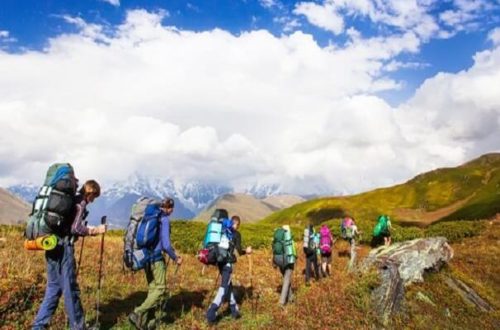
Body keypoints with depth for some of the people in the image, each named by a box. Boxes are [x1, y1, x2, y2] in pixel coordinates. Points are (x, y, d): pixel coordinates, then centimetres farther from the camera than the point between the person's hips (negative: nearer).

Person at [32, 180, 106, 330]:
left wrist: (88, 230, 19)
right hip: (63, 247, -9)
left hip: (53, 245, 9)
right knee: (70, 288, 1)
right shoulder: (80, 202, -8)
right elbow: (75, 228, -18)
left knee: (53, 287, 16)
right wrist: (95, 230, -7)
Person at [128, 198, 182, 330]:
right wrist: (175, 258, -2)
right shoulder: (164, 219, -13)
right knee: (160, 289, 1)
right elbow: (166, 244, -17)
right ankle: (138, 313, -9)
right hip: (156, 257, -8)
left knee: (152, 288, 15)